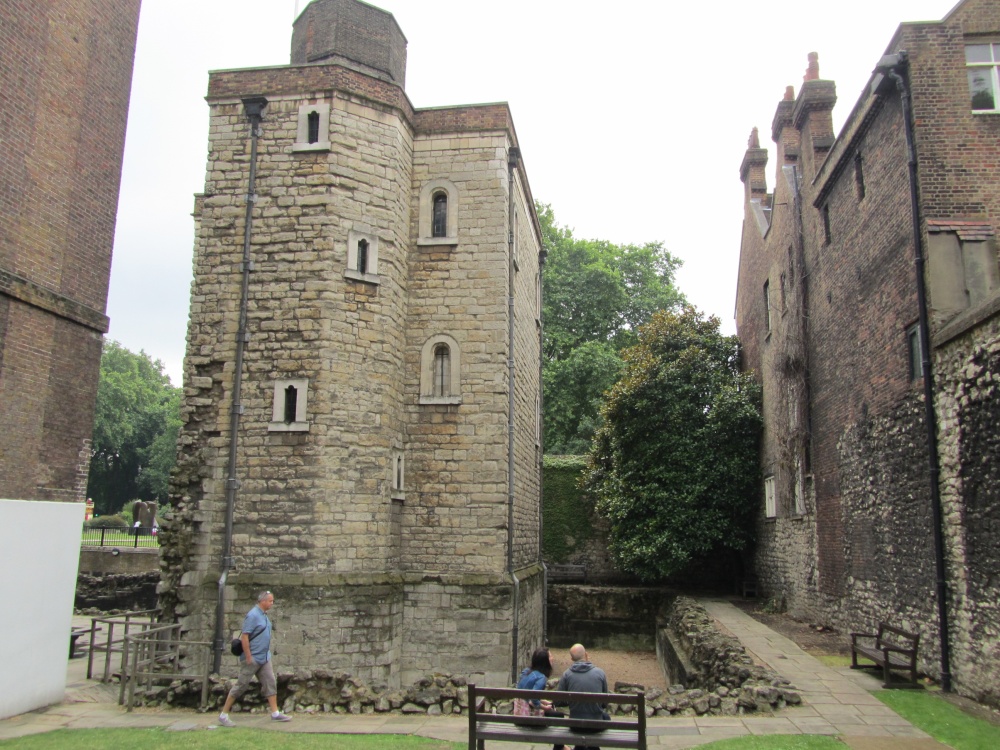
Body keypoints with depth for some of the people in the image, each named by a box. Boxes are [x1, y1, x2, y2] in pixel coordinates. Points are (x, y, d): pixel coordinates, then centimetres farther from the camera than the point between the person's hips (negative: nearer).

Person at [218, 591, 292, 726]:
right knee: (241, 685, -1)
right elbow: (244, 636, -21)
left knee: (270, 683, 6)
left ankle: (275, 713, 10)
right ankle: (223, 715, 10)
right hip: (252, 659, -8)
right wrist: (248, 657, -21)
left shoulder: (264, 615, 10)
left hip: (264, 658, 9)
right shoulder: (253, 615, -17)